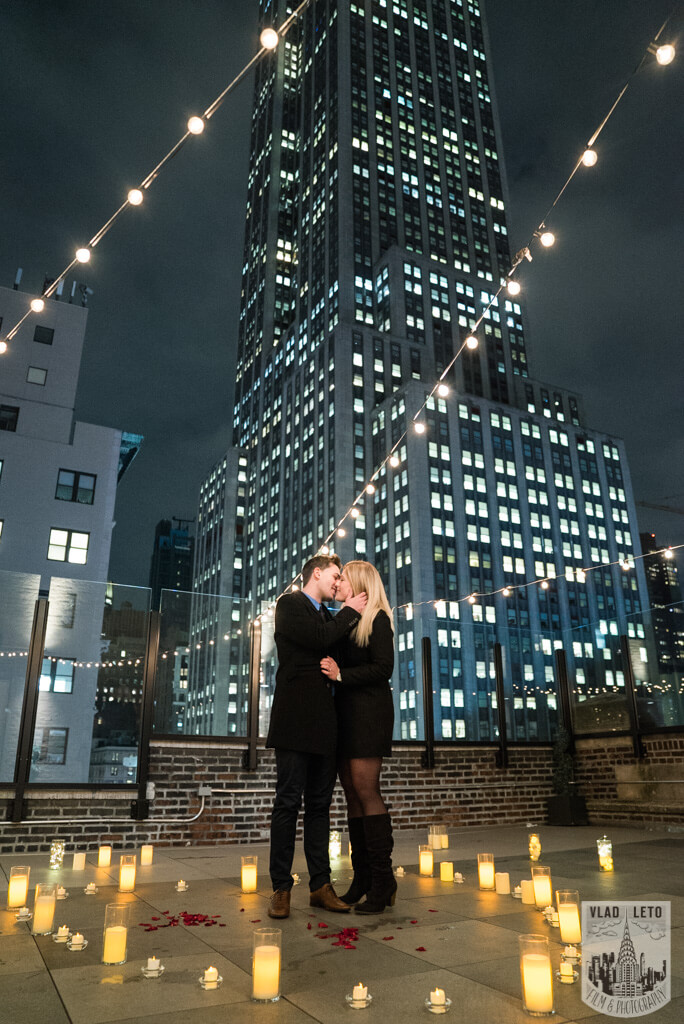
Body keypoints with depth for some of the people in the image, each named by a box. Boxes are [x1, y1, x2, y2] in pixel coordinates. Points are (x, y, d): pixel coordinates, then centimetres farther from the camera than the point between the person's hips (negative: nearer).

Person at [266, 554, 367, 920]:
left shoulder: (329, 616, 23)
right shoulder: (290, 604, 0)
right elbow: (319, 639, -14)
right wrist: (349, 612, -1)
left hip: (324, 724, 7)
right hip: (296, 720, -7)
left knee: (319, 804, 9)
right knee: (288, 802, -3)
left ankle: (320, 885, 14)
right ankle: (281, 887, 5)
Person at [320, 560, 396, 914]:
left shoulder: (377, 618, -3)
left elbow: (383, 668, -12)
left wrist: (341, 674, -18)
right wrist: (330, 669, -1)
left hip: (368, 710, -7)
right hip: (344, 711, 7)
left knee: (365, 790, -10)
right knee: (352, 793, 6)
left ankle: (382, 880, -1)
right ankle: (362, 878, 12)